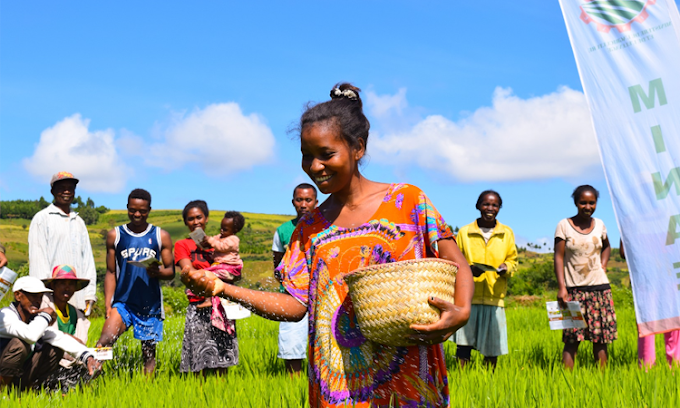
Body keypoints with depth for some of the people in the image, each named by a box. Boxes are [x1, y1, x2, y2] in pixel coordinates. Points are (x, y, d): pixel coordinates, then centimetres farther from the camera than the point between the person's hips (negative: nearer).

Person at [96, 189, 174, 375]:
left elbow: (171, 271, 7)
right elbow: (111, 273, 9)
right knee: (104, 341, -20)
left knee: (149, 352, 4)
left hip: (150, 304, 0)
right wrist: (108, 304, -2)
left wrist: (158, 272, -17)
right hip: (122, 302, 0)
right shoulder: (115, 235, 7)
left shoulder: (161, 237, 6)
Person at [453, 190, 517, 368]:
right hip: (468, 295, -1)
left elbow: (513, 260, 15)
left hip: (494, 297, 1)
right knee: (463, 343, -7)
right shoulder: (464, 232, 6)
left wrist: (506, 267, -8)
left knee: (492, 347, 3)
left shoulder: (507, 233, 11)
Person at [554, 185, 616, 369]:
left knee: (601, 338, 2)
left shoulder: (599, 224, 9)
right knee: (572, 339, -8)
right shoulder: (564, 225, -2)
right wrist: (561, 287, -13)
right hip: (574, 289, -3)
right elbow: (558, 257, -5)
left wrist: (603, 265, 11)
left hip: (600, 287, 4)